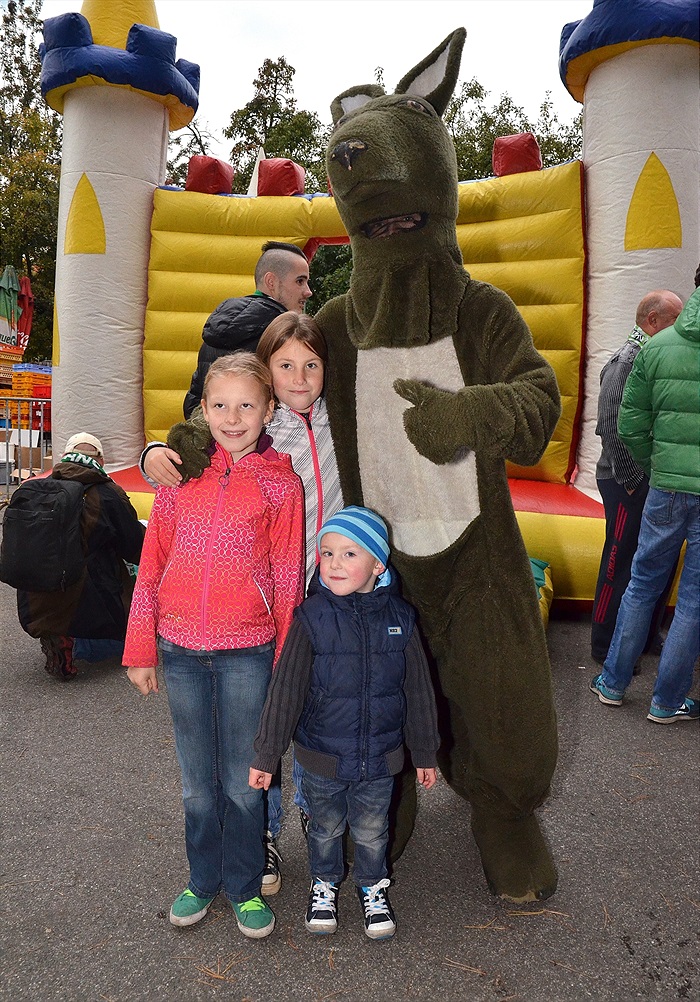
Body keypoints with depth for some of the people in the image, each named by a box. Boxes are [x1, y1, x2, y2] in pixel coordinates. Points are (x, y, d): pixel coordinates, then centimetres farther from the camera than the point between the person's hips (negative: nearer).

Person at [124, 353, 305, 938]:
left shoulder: (280, 483, -5)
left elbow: (288, 581, -3)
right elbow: (152, 565, 5)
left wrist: (285, 666, -3)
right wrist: (140, 649, 4)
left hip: (247, 654, -2)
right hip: (181, 650, 2)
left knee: (244, 781, 10)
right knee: (198, 782, 17)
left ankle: (245, 887, 32)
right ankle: (204, 880, 38)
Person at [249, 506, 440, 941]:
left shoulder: (399, 617, -9)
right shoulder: (312, 618, -15)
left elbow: (419, 691, 1)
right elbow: (285, 690, -10)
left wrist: (425, 753, 7)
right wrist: (266, 754, -8)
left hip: (379, 758, 1)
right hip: (323, 758, -1)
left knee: (372, 832, 20)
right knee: (326, 829, 21)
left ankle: (373, 888, 46)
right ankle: (325, 885, 47)